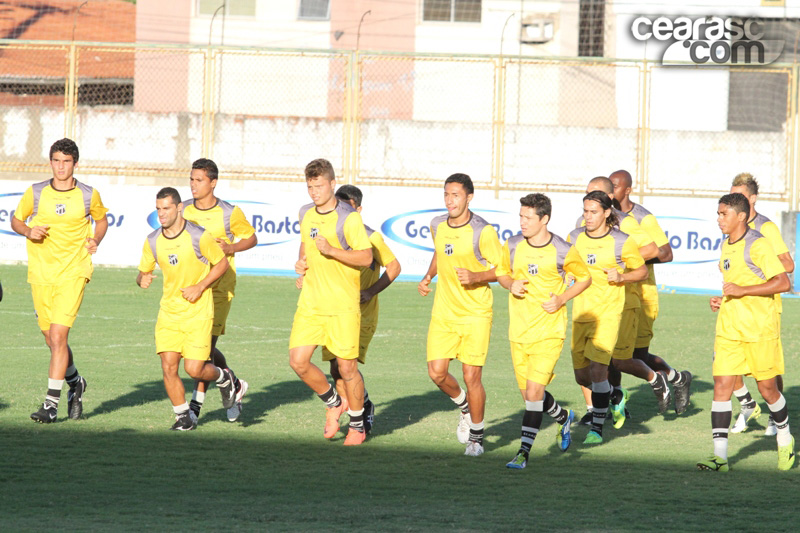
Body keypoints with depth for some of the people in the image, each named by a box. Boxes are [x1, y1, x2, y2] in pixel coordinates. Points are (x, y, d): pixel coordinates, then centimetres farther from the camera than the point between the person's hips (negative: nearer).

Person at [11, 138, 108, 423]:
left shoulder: (89, 195, -1)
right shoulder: (35, 193, 1)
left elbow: (101, 218, 18)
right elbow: (16, 220, 13)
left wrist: (96, 240, -1)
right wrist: (28, 231, -9)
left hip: (73, 273, -3)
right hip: (40, 274, 3)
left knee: (58, 336, -15)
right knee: (53, 341, 10)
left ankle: (51, 403, -13)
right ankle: (75, 383, 38)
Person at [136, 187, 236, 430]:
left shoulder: (198, 236, -12)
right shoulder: (152, 241, 0)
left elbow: (222, 263, -1)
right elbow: (143, 271, 13)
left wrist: (200, 287, -13)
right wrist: (142, 279, -12)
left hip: (198, 312, -4)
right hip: (169, 311, 4)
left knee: (194, 369, -10)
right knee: (168, 366, -7)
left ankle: (225, 378, 24)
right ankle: (184, 416, 12)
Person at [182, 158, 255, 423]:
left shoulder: (229, 213, -7)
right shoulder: (183, 210, 5)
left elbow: (251, 238, 6)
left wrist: (230, 248, -13)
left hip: (219, 288, -5)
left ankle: (196, 403, -1)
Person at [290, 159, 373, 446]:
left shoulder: (348, 217, -11)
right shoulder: (306, 214, 10)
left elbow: (366, 257, -14)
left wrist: (331, 251, -25)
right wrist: (301, 263, 10)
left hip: (343, 304, -6)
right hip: (310, 302, 6)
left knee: (346, 366, -1)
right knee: (298, 361, -6)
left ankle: (357, 425, 18)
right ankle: (333, 403, 20)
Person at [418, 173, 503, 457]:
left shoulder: (483, 231, -14)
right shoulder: (437, 225, 4)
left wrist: (475, 277, -25)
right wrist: (428, 277, 10)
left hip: (475, 313, -5)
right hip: (443, 313, 5)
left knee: (471, 377, -6)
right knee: (437, 373, -3)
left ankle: (476, 437, 13)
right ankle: (465, 408, 28)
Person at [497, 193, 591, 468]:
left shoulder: (563, 252, -9)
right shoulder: (513, 246, 0)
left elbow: (585, 278, 5)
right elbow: (501, 272, 17)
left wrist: (562, 299, -10)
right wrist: (510, 284, -6)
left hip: (549, 332, -5)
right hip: (519, 331, 5)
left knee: (534, 391, -15)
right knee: (529, 394, 11)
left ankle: (524, 451, -10)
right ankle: (564, 417, 41)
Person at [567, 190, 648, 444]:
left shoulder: (622, 242, -8)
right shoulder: (574, 238, 4)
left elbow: (642, 271, 3)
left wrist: (621, 276, -16)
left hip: (608, 312, -5)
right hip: (580, 312, 5)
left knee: (597, 367, -18)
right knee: (582, 375, 10)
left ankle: (597, 427, -11)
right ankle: (610, 394, 44)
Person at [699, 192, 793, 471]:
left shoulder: (757, 245, -13)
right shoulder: (726, 246, 12)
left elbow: (783, 282, -19)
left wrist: (742, 291, -22)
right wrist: (722, 300, 10)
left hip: (760, 330, -7)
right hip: (728, 330, 7)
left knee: (767, 388, 5)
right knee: (721, 385, -6)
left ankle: (785, 441, 31)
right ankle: (720, 456, -8)